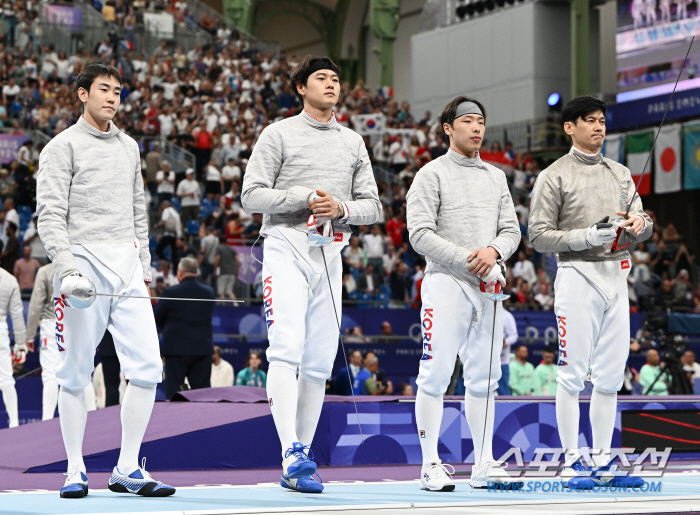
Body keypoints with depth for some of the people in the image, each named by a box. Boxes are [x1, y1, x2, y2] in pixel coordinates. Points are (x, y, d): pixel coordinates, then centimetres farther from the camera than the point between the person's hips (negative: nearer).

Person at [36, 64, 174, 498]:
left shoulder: (128, 147, 17)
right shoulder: (63, 146, -2)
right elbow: (50, 214, -9)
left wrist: (144, 264, 15)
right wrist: (67, 270, -20)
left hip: (126, 265, 5)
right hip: (83, 262, -5)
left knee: (148, 367, -4)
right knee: (76, 372, 0)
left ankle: (127, 470, 3)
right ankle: (76, 470, 12)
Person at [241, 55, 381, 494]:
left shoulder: (353, 142, 16)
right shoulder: (279, 134, 3)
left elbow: (372, 206, 14)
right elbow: (252, 195, -3)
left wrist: (342, 208, -7)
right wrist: (304, 198, -15)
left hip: (330, 255, 5)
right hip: (287, 248, -5)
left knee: (319, 362, 3)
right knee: (287, 349, -19)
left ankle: (297, 466, 10)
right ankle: (291, 452, -27)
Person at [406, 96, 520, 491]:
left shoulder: (496, 176, 17)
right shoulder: (433, 174, -1)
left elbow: (511, 229, 14)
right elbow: (420, 233, -10)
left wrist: (494, 250, -8)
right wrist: (465, 259, -16)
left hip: (488, 285, 6)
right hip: (447, 281, -6)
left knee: (484, 377, 8)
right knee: (436, 374, -8)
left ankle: (484, 464, 13)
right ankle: (431, 465, -5)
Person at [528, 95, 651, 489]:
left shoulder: (621, 173, 17)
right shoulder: (555, 176, -2)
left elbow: (644, 222, 18)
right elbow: (540, 235, -6)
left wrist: (640, 222, -6)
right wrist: (588, 236, -16)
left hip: (616, 276, 6)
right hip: (578, 276, -6)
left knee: (611, 374, 7)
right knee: (573, 374, -5)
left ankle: (603, 462, 12)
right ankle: (572, 462, 0)